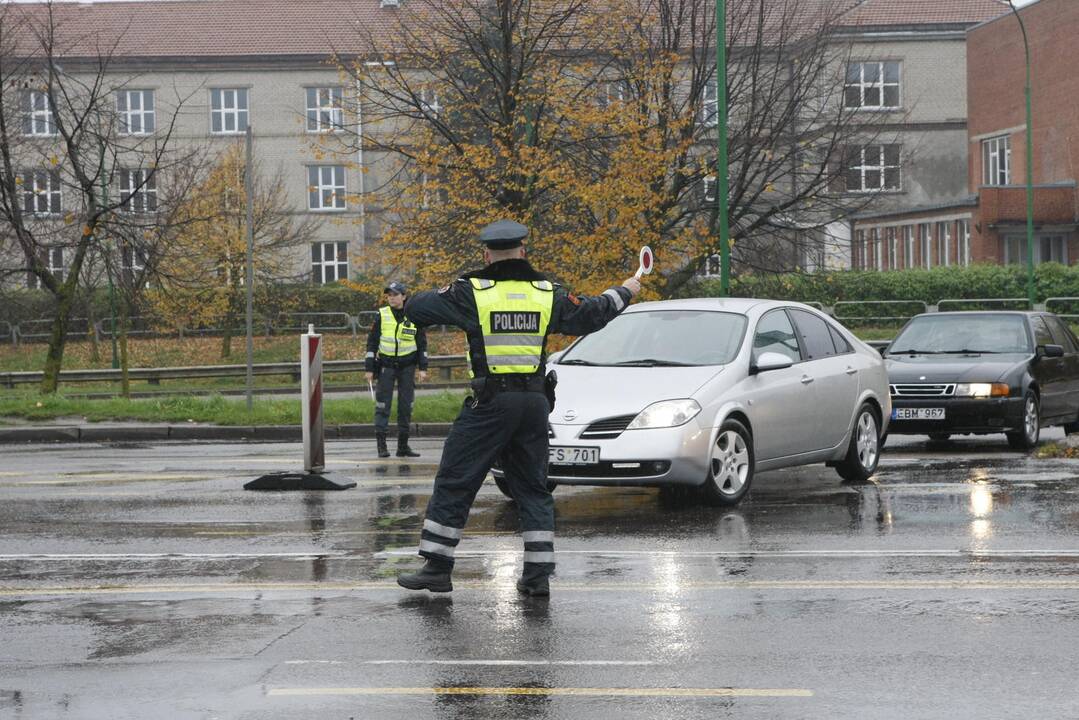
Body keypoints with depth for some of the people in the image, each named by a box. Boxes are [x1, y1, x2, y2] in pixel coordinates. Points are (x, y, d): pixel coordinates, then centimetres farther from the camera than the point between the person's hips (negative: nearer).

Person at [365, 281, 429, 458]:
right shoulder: (382, 316, -1)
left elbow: (422, 343, 8)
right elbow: (372, 342, 3)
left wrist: (423, 368, 2)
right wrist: (369, 368, -1)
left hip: (407, 366, 1)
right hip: (386, 365, -1)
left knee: (406, 405, 4)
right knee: (383, 404, -6)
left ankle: (403, 445, 11)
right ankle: (381, 444, -5)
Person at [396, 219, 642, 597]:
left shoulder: (471, 293, -5)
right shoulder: (547, 294, 5)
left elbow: (416, 308, 1)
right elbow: (589, 315, 18)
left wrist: (442, 293, 23)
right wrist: (624, 293, 36)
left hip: (490, 403, -4)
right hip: (535, 403, 4)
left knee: (454, 484, 3)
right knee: (533, 487, 12)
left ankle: (437, 567, 3)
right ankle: (538, 573, 7)